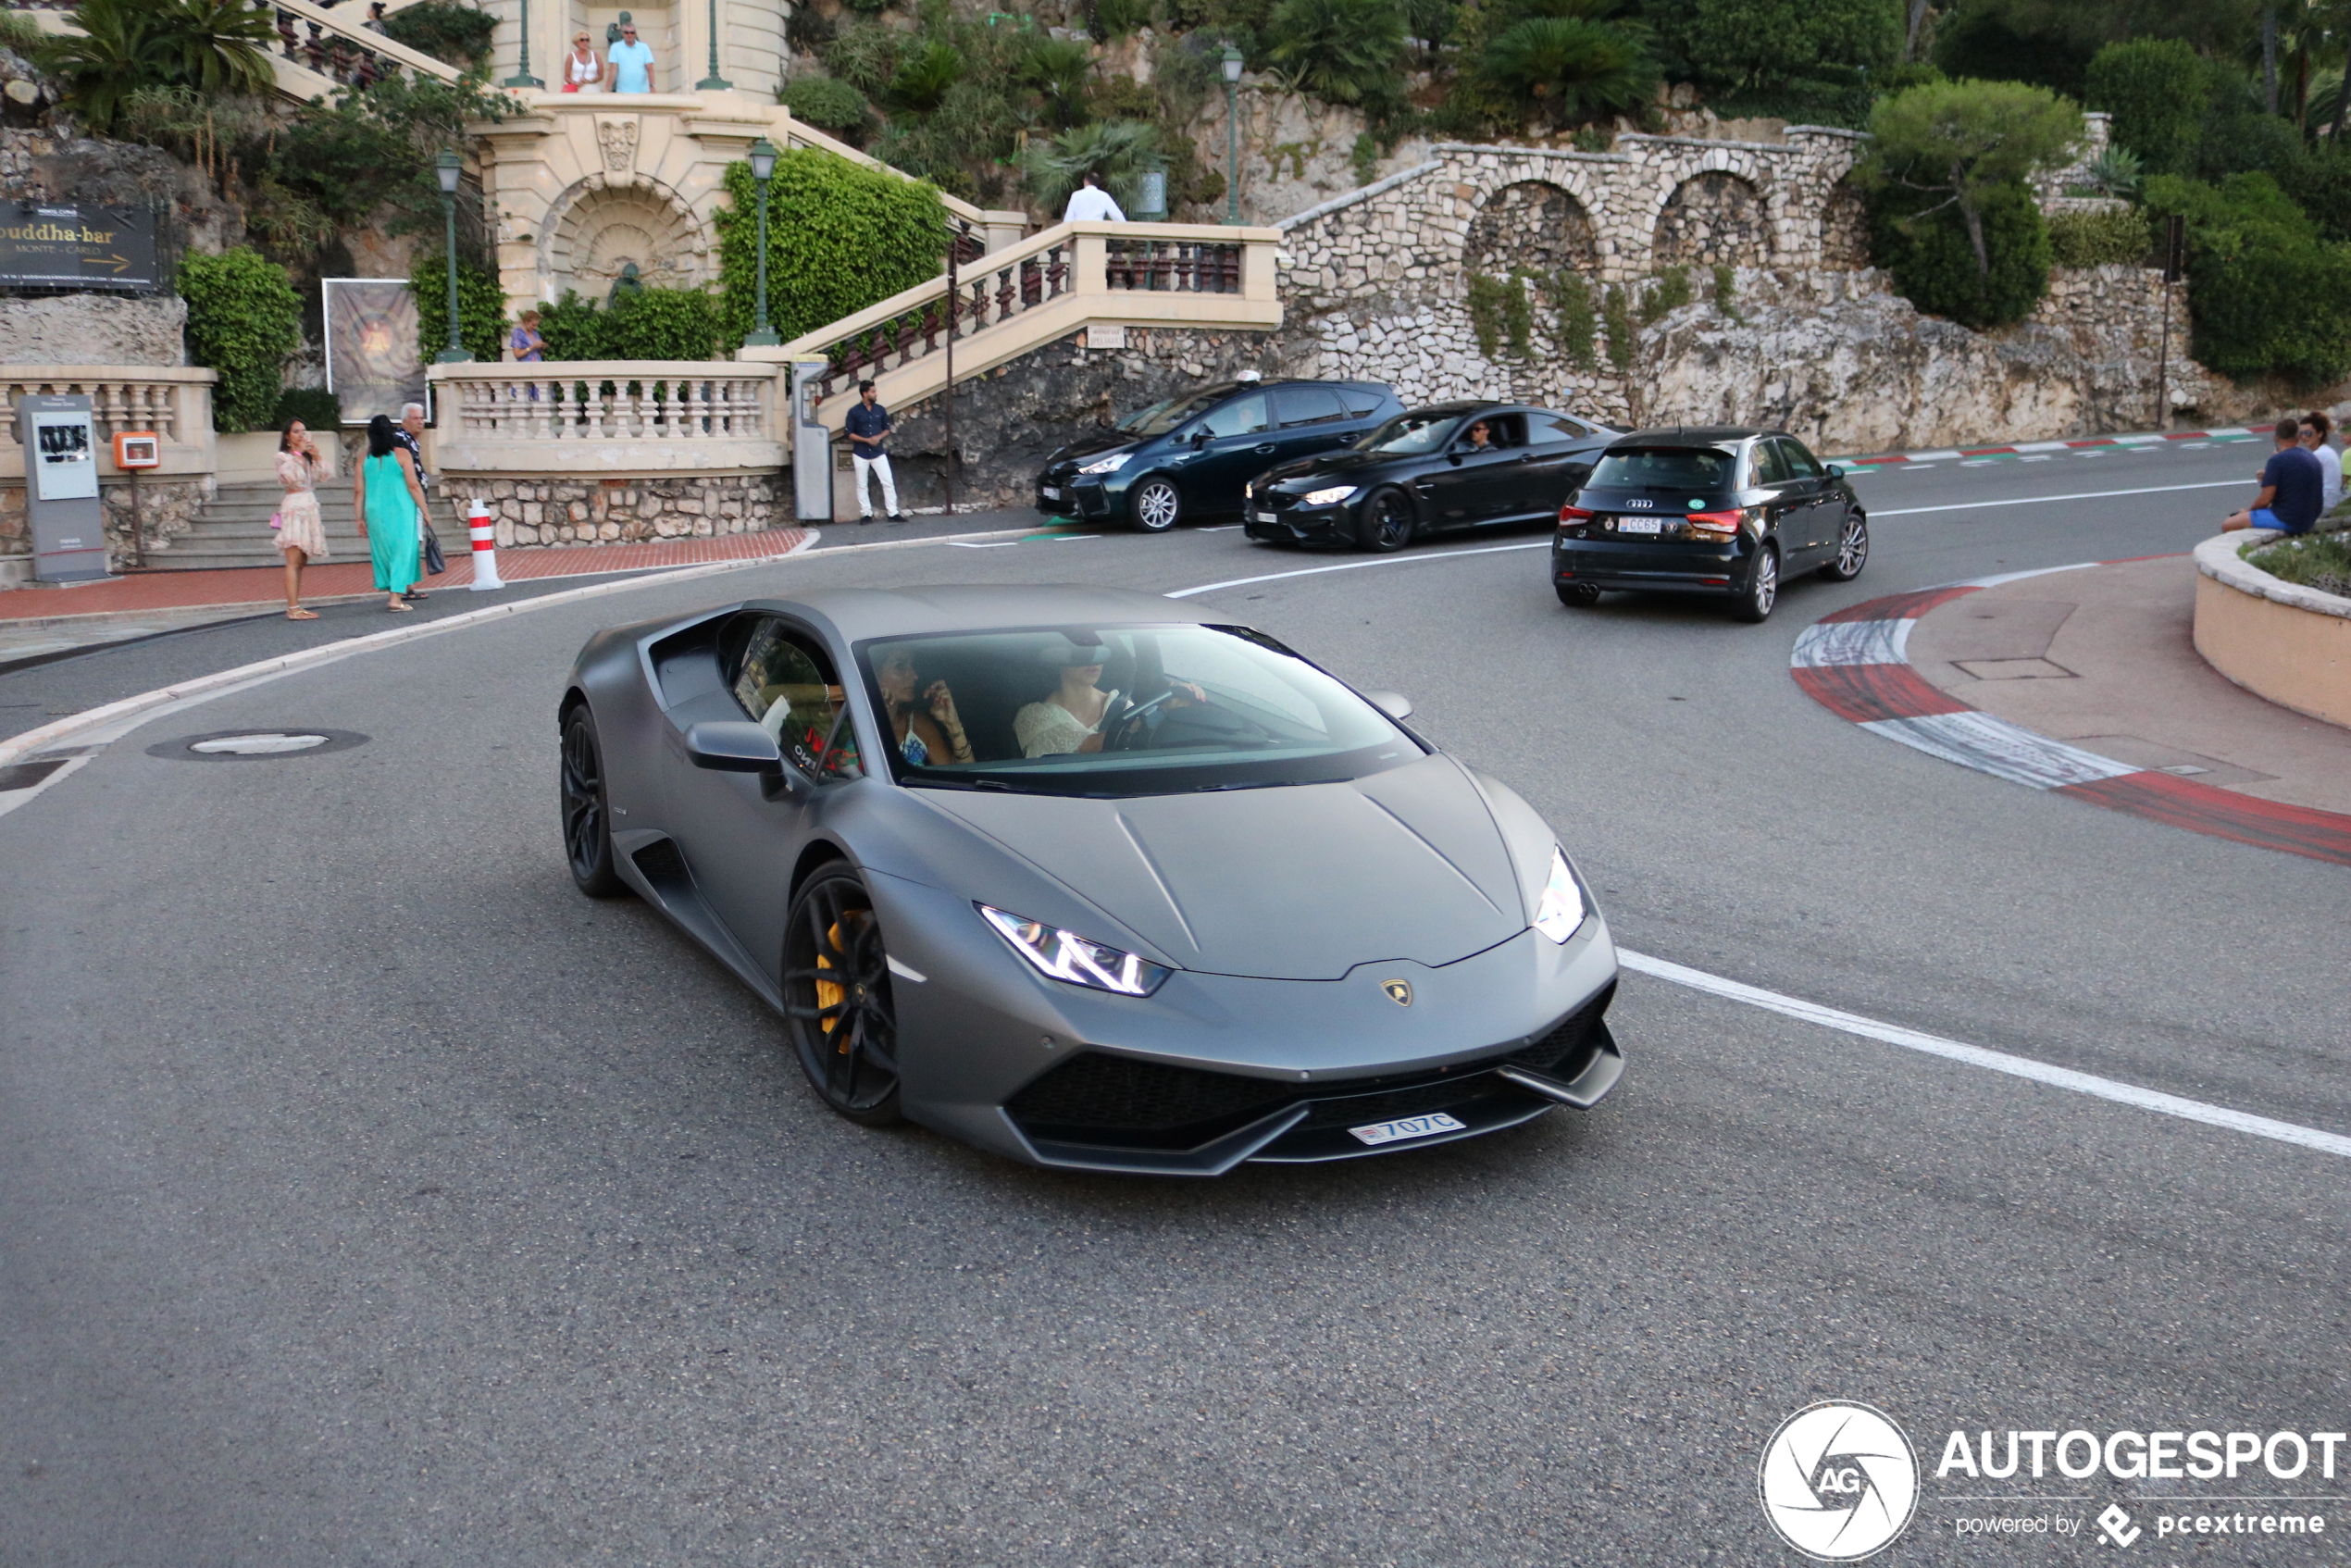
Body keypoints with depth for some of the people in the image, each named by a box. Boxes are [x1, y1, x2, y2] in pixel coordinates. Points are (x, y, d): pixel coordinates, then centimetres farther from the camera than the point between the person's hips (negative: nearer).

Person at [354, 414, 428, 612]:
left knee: (382, 551, 14)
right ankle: (396, 597, -8)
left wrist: (360, 519, 10)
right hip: (400, 512, -3)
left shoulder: (364, 458, 4)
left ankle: (389, 589, 23)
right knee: (402, 551, 0)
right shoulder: (401, 454, -6)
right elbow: (413, 486, -9)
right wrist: (425, 511, -2)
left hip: (374, 512, 3)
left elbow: (358, 491, 4)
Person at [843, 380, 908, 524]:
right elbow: (849, 434, -5)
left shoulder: (880, 410, 5)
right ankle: (866, 513, 11)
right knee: (862, 485, 3)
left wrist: (879, 437, -9)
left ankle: (893, 513, -1)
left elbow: (887, 429, 12)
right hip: (860, 453, -2)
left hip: (878, 452, 2)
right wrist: (867, 440, -16)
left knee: (888, 482, -4)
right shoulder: (854, 412, -5)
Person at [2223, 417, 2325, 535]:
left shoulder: (2278, 460, -15)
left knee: (2228, 525, -5)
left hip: (2286, 520, -9)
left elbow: (2265, 499, -16)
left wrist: (2249, 509, 3)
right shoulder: (2313, 459, 11)